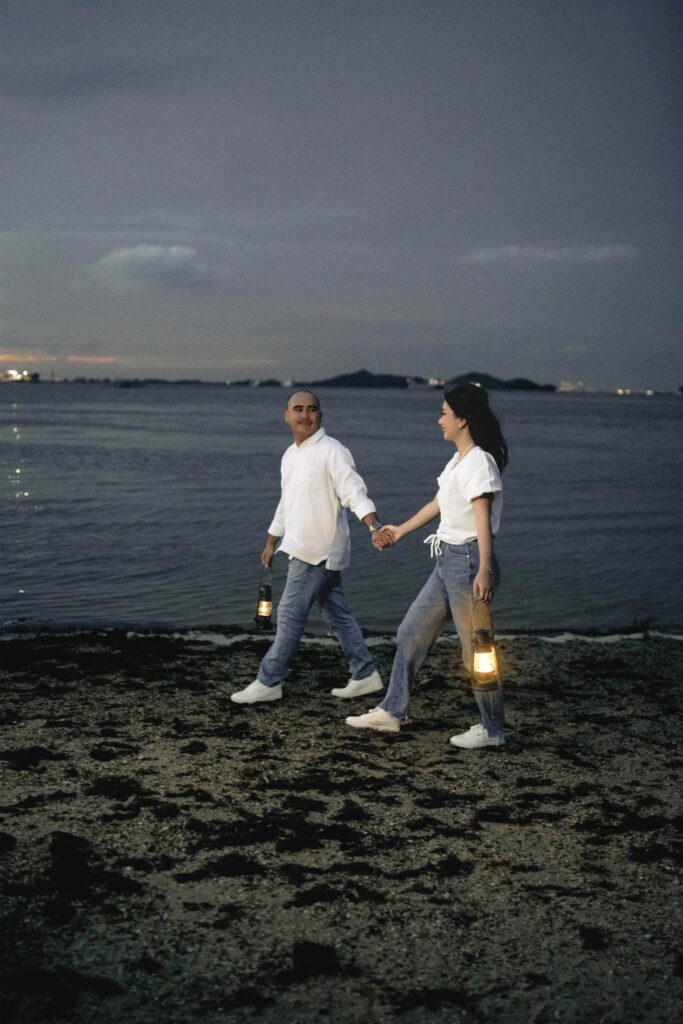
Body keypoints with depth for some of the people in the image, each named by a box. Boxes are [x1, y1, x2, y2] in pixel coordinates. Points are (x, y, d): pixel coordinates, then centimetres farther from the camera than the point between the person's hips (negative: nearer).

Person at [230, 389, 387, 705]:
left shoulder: (332, 451, -13)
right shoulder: (290, 455, 14)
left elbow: (354, 492, -22)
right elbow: (286, 503, 23)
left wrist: (374, 527, -36)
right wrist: (271, 543, 27)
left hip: (319, 549, -8)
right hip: (304, 547, 9)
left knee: (290, 614, -4)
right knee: (337, 614, 12)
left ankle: (268, 682, 5)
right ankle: (365, 676, 19)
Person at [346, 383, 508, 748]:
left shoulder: (479, 462, -16)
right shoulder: (458, 459, 14)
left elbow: (483, 519, -26)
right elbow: (438, 503, 27)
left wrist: (484, 571, -35)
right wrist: (400, 531, 39)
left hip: (469, 561, -10)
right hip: (448, 561, 10)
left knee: (475, 649, -1)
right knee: (411, 633, 14)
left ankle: (492, 730, 12)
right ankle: (391, 712, 25)